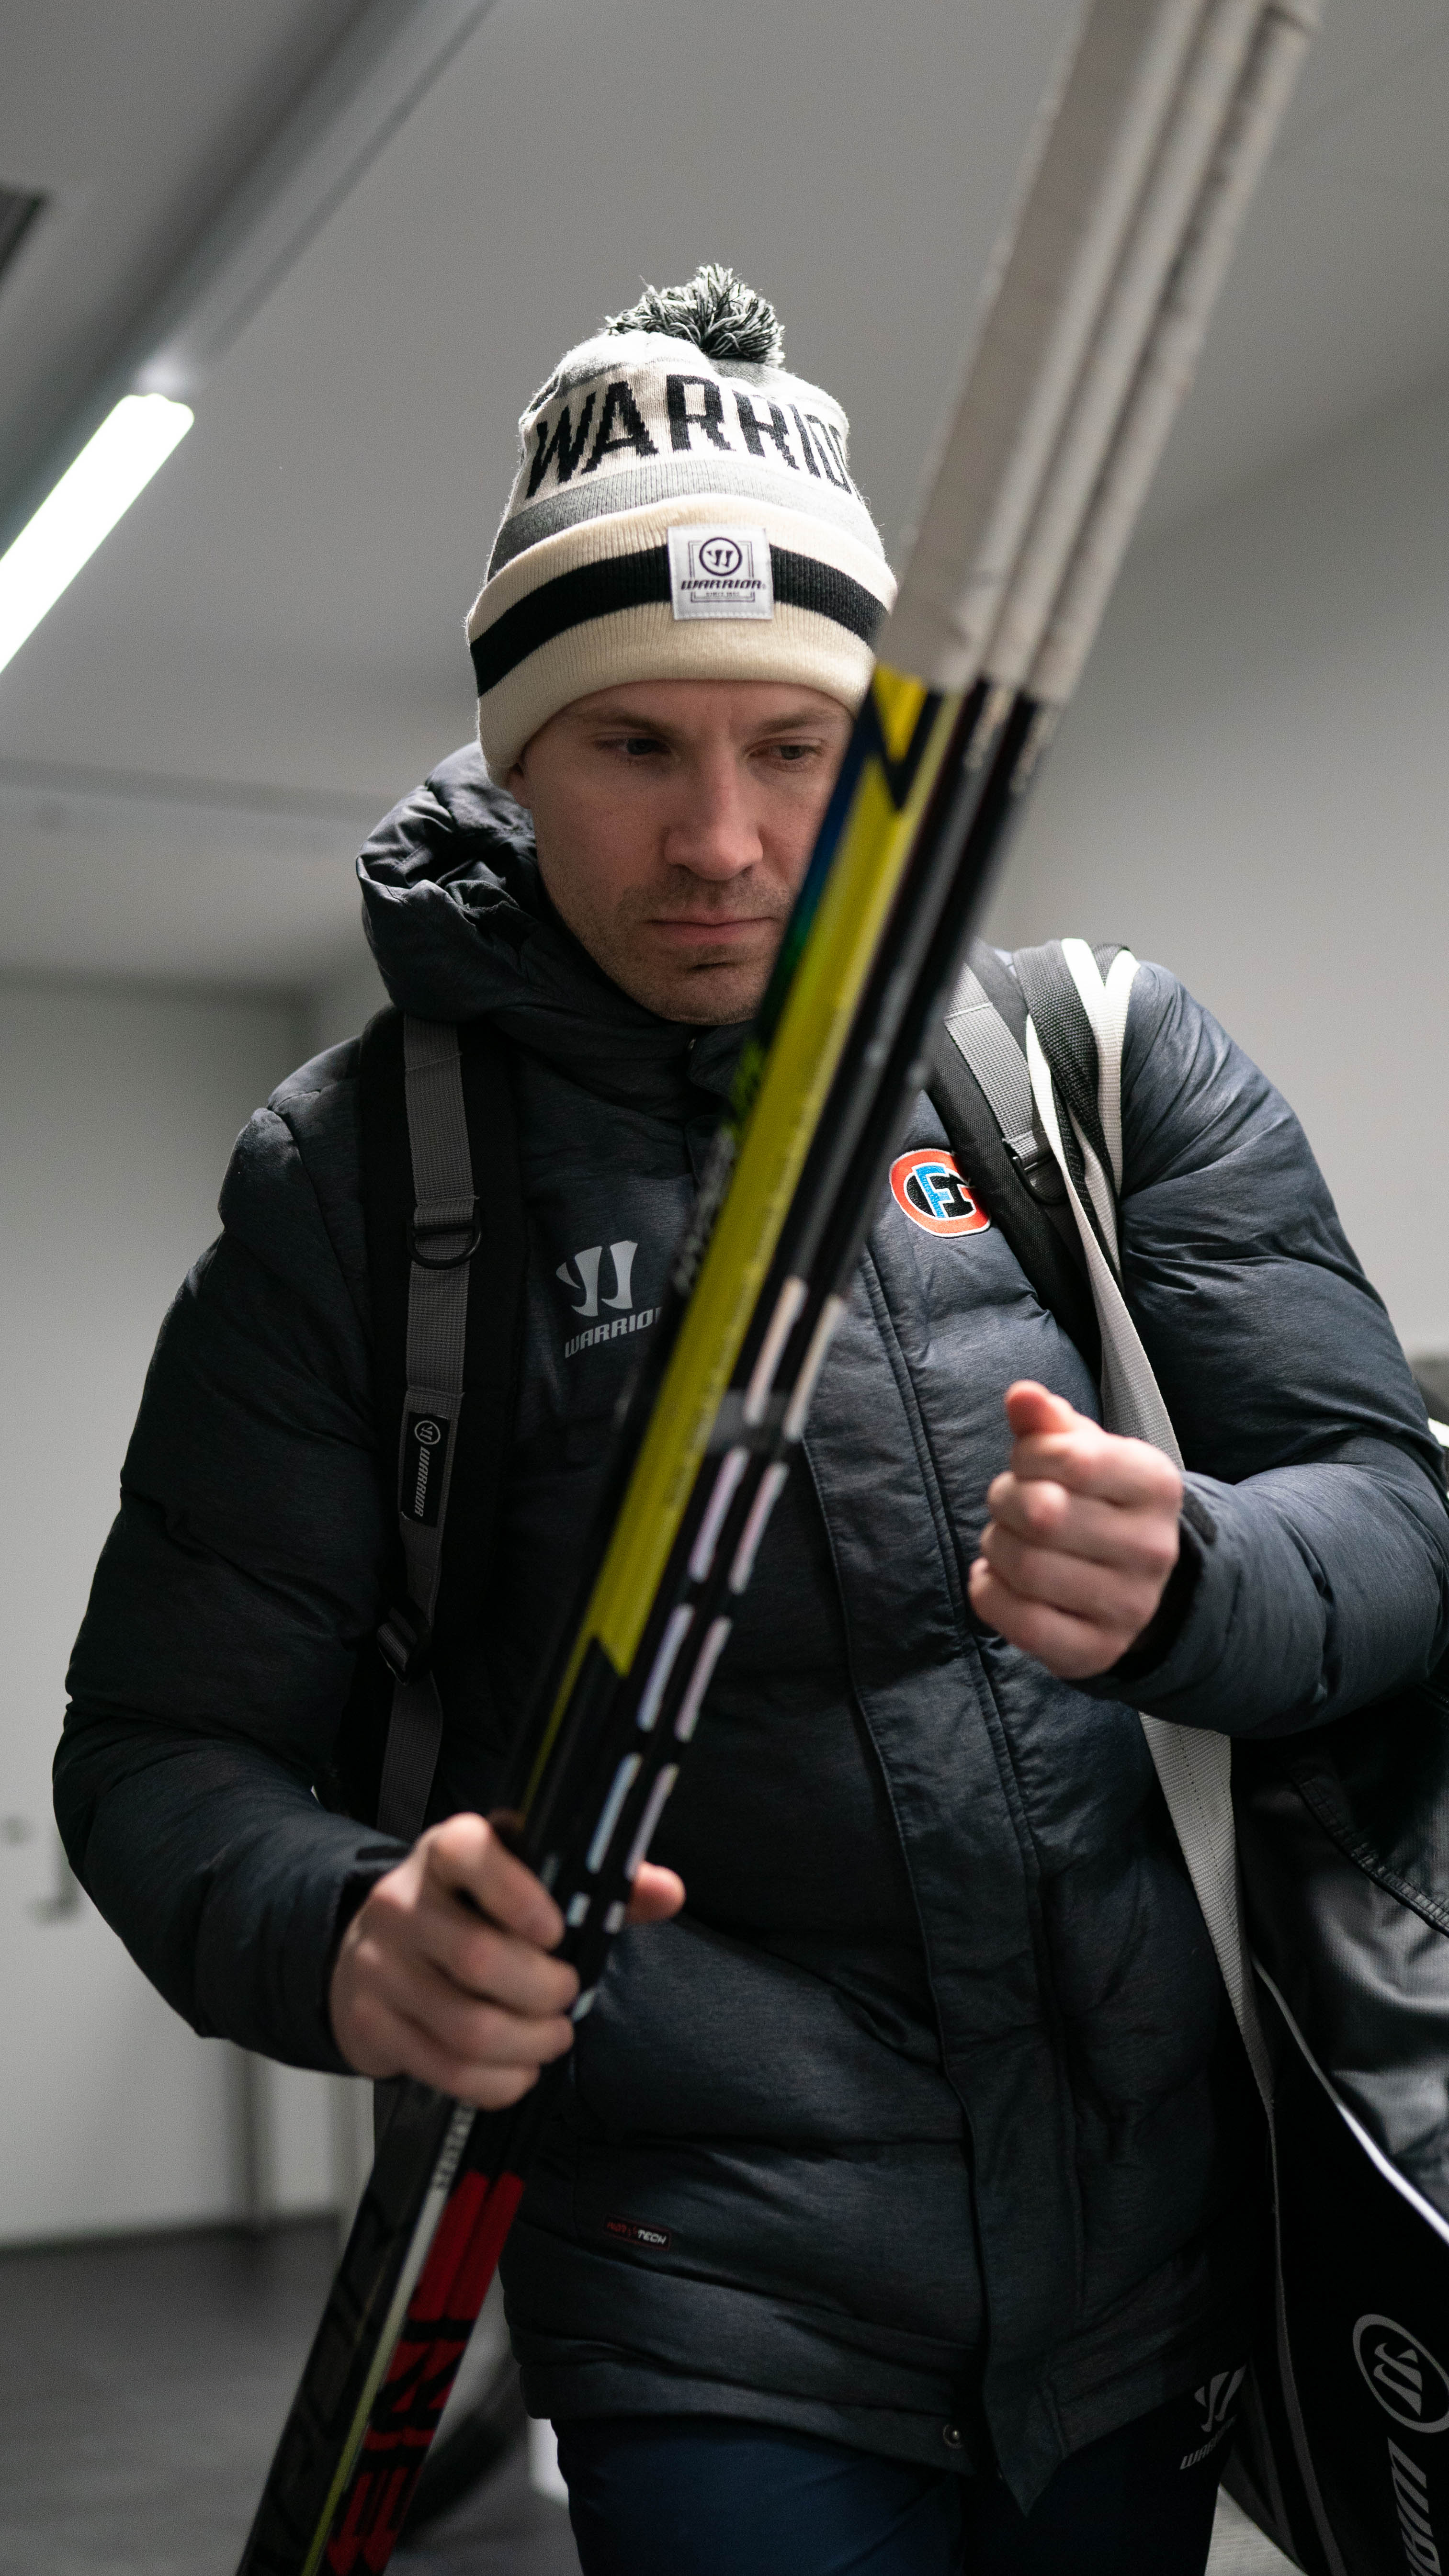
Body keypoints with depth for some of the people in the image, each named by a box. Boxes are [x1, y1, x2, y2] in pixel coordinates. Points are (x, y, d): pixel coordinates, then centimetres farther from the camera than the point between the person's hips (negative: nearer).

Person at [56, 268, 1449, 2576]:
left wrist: (1183, 1584, -26)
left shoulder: (1106, 1060, -2)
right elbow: (160, 1745, -4)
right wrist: (338, 1938, -27)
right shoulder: (359, 1175, -7)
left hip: (1159, 2232, 3)